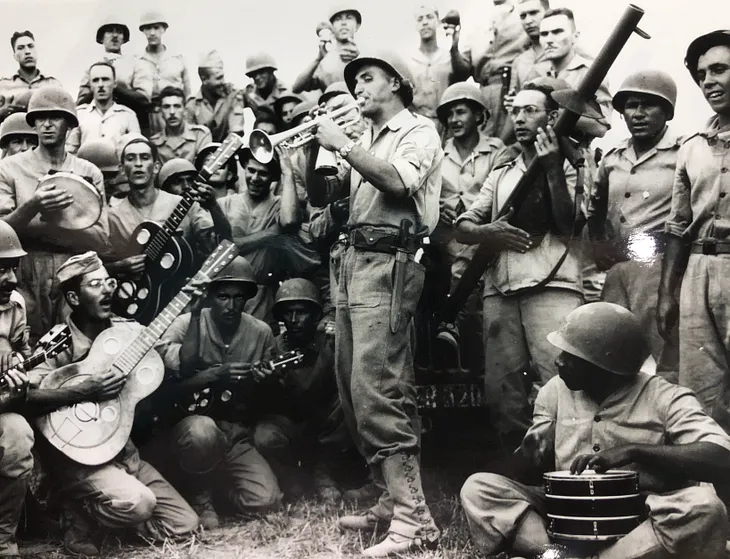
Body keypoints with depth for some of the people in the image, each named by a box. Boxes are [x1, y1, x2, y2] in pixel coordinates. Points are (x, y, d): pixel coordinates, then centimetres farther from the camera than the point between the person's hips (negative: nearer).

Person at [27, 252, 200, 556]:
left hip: (123, 451, 6)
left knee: (185, 526, -1)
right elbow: (25, 396, -26)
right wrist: (86, 390, -31)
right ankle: (83, 524, -1)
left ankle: (112, 517, 20)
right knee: (137, 503, -32)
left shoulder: (130, 331, 2)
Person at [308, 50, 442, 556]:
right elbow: (321, 191, 24)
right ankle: (395, 498, 19)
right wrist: (312, 147, 9)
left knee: (376, 391, -16)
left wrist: (342, 143, -12)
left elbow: (399, 181, -18)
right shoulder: (367, 141, 25)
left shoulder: (419, 130, 1)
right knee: (356, 390, 9)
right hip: (355, 259, 9)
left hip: (389, 263, -9)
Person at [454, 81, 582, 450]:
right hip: (499, 288, 5)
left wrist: (552, 168, -7)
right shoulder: (499, 176, 25)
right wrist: (489, 232, -6)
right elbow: (462, 227, 15)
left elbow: (567, 223, -4)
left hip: (551, 285, -5)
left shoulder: (569, 166, 11)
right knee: (501, 391, 3)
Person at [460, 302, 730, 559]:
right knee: (477, 488, -14)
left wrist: (634, 451, -30)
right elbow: (521, 473, 10)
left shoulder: (664, 399, -7)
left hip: (644, 523, -3)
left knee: (705, 506, -34)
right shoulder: (555, 391, 6)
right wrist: (530, 454, -15)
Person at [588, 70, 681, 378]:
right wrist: (597, 243, 13)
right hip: (615, 271, 6)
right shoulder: (611, 158, 16)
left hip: (660, 268, -6)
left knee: (660, 368, -5)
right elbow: (595, 208, 29)